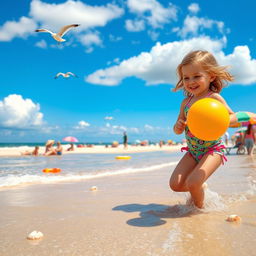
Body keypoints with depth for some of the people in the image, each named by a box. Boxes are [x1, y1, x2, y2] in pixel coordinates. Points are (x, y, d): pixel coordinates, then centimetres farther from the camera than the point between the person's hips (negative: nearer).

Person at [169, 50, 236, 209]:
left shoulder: (214, 98, -11)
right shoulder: (185, 102, 5)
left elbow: (233, 117, -11)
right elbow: (178, 130, 10)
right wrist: (178, 127, -15)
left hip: (212, 150, -6)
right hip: (192, 151, 6)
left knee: (192, 183, -22)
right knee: (175, 184, -2)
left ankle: (199, 207, 11)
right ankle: (201, 187, 28)